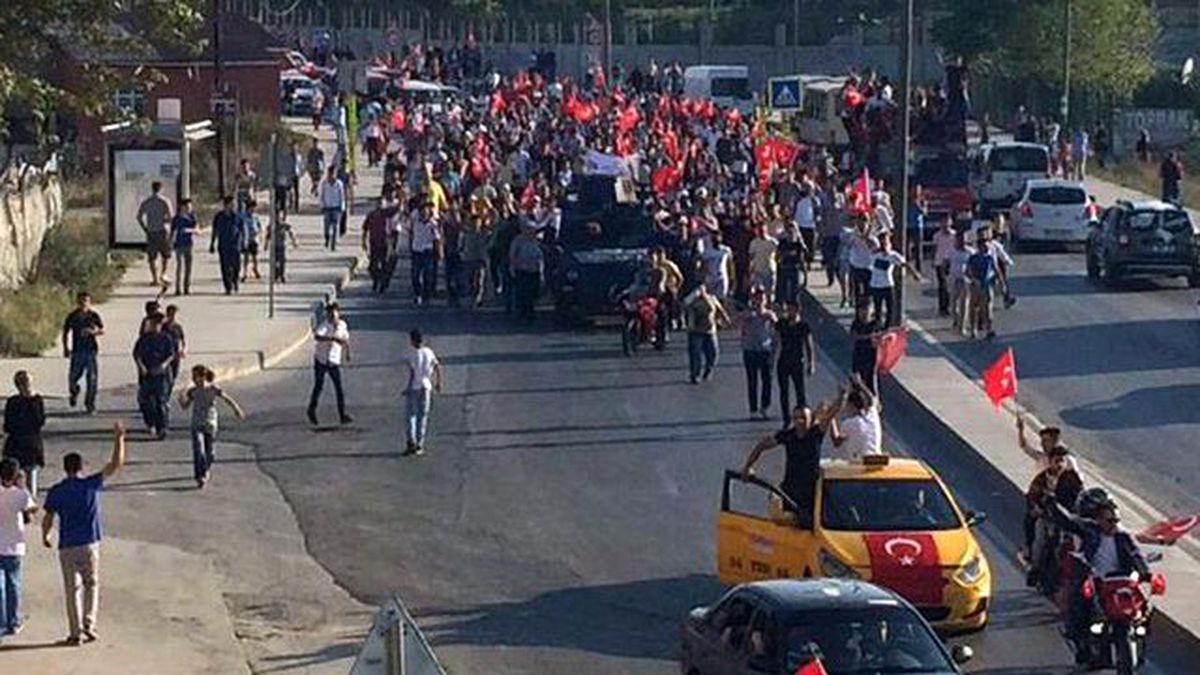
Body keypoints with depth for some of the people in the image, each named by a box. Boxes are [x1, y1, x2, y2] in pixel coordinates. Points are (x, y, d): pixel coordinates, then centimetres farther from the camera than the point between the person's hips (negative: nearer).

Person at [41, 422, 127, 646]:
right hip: (89, 544, 0)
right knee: (92, 584, 17)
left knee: (72, 589, 6)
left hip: (67, 546, 0)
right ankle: (89, 623, 3)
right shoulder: (91, 485, -4)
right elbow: (115, 465, -1)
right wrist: (119, 438, 7)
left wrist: (45, 536, 19)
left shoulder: (56, 491, -2)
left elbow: (48, 519, 0)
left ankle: (75, 633, 5)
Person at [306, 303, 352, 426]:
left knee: (339, 387, -4)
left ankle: (342, 415, -4)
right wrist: (333, 339, -48)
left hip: (334, 361, 3)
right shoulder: (324, 326, -19)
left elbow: (346, 339, 18)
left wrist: (347, 353, 21)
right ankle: (312, 410, 25)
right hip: (321, 360, -3)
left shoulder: (342, 325, -2)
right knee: (318, 386, 4)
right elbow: (317, 337, -40)